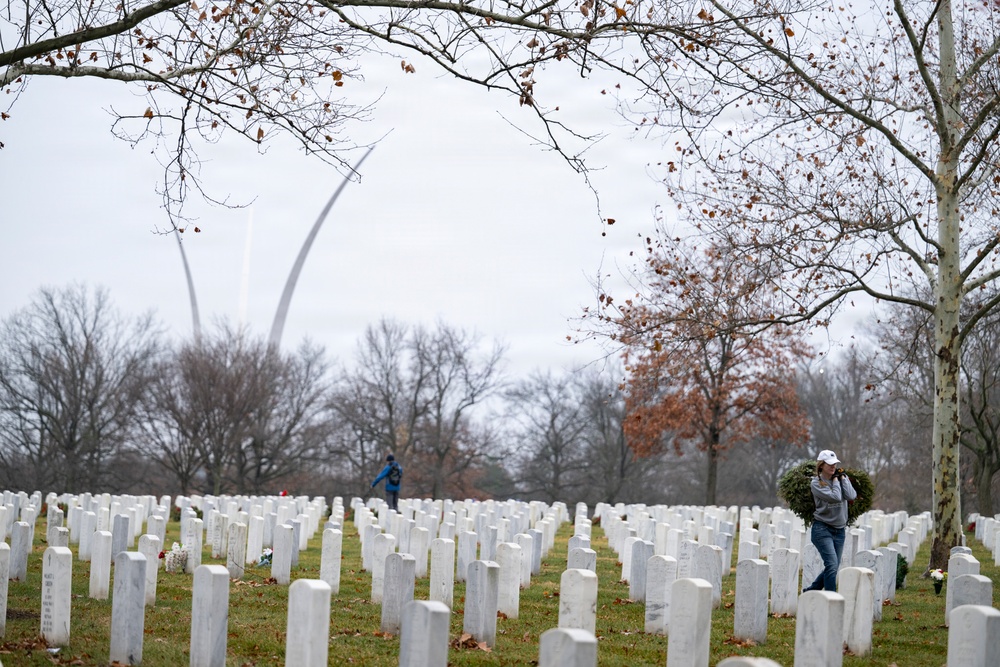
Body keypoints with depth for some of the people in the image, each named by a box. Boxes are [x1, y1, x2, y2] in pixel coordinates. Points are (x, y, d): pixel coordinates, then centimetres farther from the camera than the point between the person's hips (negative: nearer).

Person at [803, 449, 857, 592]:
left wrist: (842, 477, -5)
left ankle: (810, 591, 28)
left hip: (839, 530, 6)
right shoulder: (816, 482, -7)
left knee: (833, 568, 10)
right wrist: (835, 480, -8)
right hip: (822, 529, -5)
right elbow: (835, 497, -20)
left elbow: (851, 496, -10)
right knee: (832, 565, -18)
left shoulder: (842, 478, 7)